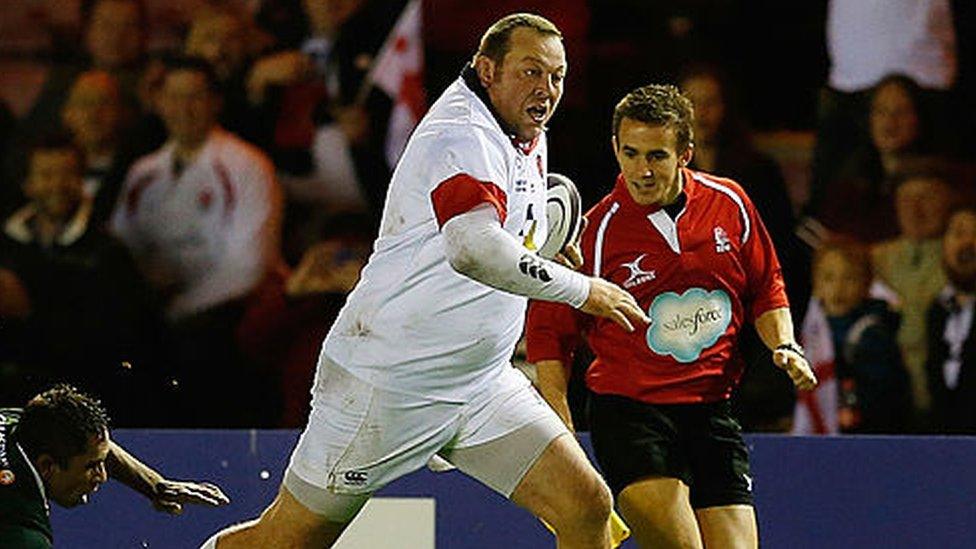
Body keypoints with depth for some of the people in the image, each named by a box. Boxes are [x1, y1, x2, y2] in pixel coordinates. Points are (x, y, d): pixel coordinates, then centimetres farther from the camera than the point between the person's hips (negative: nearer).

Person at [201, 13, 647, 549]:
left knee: (587, 506, -8)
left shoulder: (529, 141, 11)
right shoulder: (465, 135, -20)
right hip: (386, 380, -8)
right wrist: (582, 289, -29)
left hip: (482, 384, 8)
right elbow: (475, 249, -39)